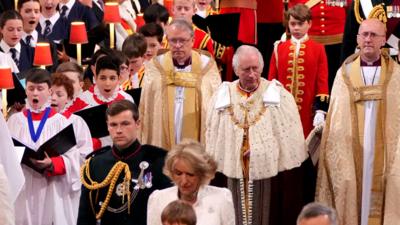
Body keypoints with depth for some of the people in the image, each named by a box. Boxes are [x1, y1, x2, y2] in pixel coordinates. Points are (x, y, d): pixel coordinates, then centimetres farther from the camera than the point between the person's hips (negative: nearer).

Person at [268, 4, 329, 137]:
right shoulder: (279, 49, 8)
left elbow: (322, 83, 0)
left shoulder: (318, 50, 3)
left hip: (308, 113, -1)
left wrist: (320, 111, -8)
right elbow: (271, 81, 10)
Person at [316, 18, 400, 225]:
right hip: (351, 152, 1)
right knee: (350, 199, 2)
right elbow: (336, 117, 4)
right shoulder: (344, 73, 5)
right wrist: (337, 154, -4)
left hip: (383, 152, -1)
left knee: (382, 198, 1)